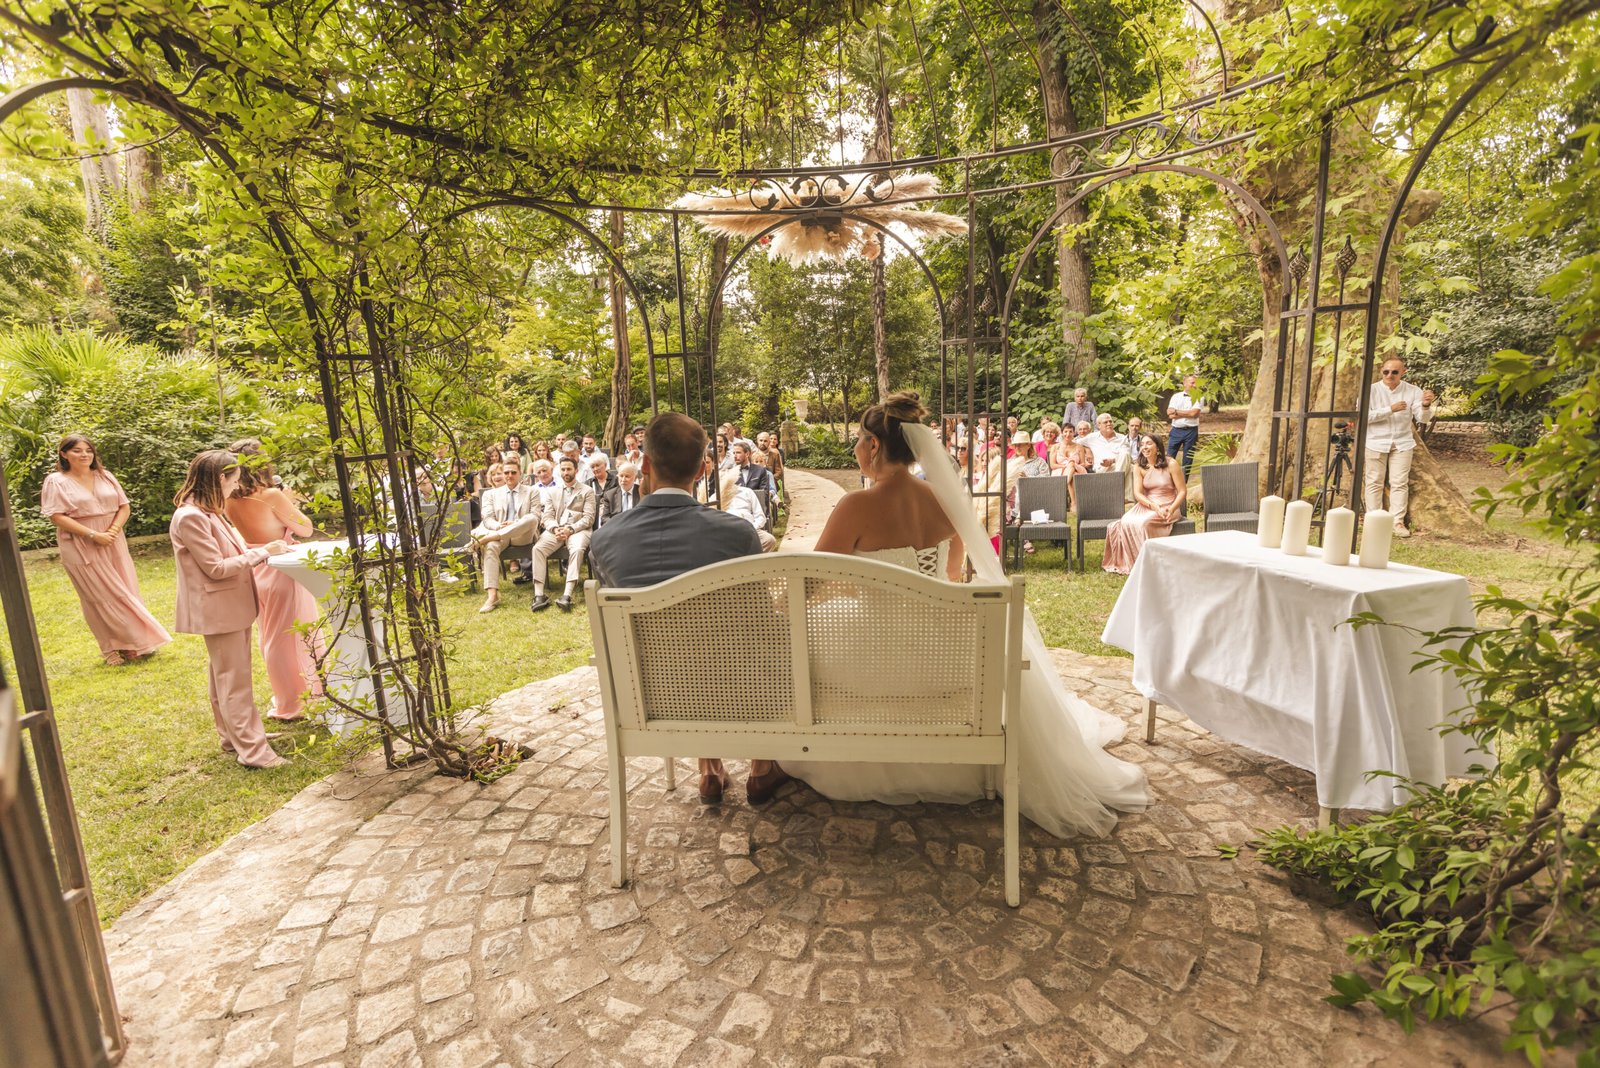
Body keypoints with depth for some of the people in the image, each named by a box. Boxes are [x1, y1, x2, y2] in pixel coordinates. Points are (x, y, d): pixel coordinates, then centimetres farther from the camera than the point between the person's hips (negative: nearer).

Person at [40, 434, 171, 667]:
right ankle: (113, 648, 8)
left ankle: (134, 643, 14)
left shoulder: (105, 476, 8)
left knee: (125, 593, 5)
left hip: (113, 545, 4)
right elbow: (57, 517, -12)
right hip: (82, 549, -4)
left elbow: (124, 507, 6)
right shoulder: (56, 481, -4)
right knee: (101, 597, 0)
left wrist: (113, 529, -11)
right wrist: (93, 535, -19)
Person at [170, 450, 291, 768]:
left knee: (226, 678, 19)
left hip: (232, 606, 10)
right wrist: (263, 552, -16)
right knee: (234, 681, -3)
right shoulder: (190, 517, -19)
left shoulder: (209, 513, 10)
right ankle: (252, 750, 4)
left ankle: (234, 737, 32)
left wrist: (266, 549, 3)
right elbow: (216, 568, -20)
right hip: (218, 609, -10)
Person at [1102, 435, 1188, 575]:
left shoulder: (1170, 464, -4)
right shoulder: (1139, 467, 5)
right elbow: (1138, 493, -3)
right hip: (1146, 505, 4)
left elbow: (1182, 491, -5)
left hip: (1167, 507, -4)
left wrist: (1172, 509, -21)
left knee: (1143, 522, -32)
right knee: (1126, 522, -26)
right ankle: (1131, 563, -17)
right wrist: (1154, 506, -21)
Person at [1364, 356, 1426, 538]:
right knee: (1374, 482, 4)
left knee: (1400, 483, 2)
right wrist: (1390, 409, -22)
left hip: (1402, 444, 1)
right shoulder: (1371, 390, -6)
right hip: (1376, 443, -1)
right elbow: (1364, 416, -15)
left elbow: (1422, 417, -9)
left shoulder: (1412, 391, -2)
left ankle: (1398, 521, 7)